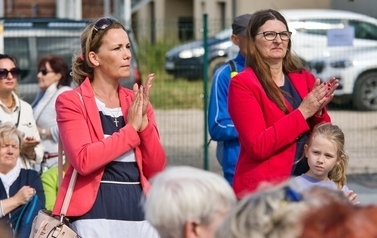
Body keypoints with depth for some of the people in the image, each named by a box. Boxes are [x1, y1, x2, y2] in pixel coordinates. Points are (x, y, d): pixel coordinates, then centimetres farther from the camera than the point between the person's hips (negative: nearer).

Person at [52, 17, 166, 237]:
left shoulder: (137, 102, 13)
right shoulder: (71, 102, -2)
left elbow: (157, 168, 7)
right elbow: (84, 160, -17)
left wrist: (144, 123, -7)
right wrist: (131, 128, -10)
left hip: (141, 211, 5)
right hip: (96, 214, -5)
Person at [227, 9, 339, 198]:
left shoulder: (304, 79, 8)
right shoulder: (242, 83, -8)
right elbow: (257, 146, -16)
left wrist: (318, 111, -10)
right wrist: (302, 113, -18)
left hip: (304, 184, 5)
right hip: (260, 189, -5)